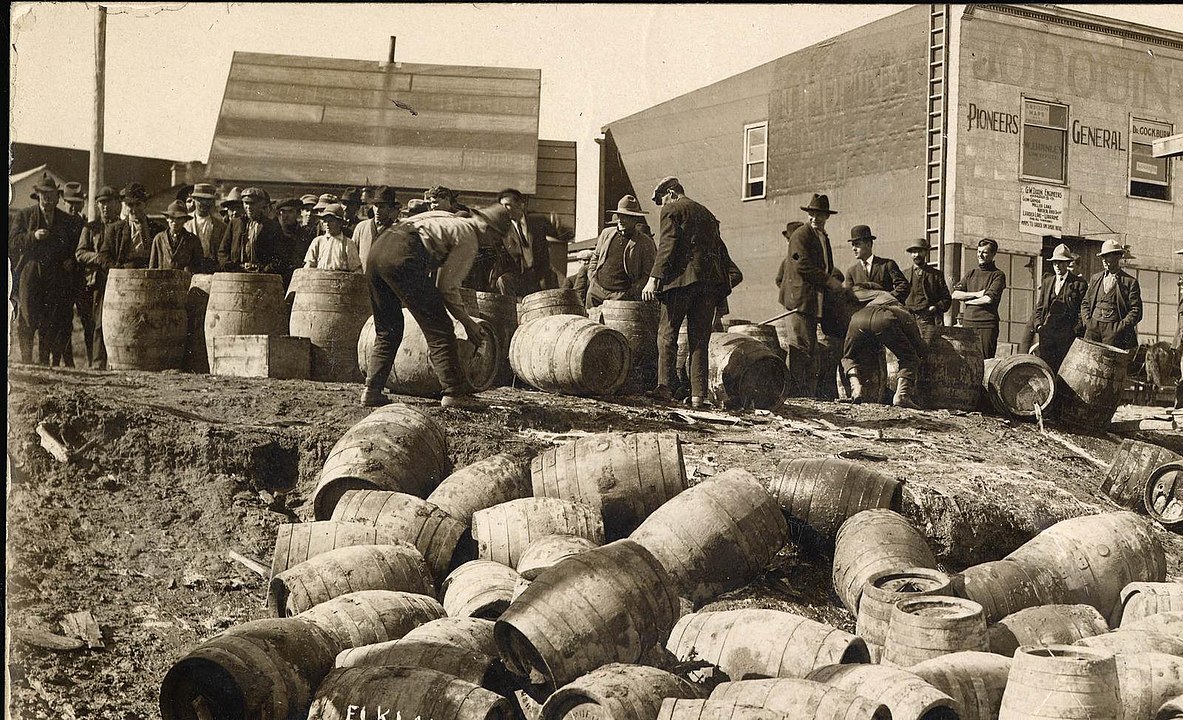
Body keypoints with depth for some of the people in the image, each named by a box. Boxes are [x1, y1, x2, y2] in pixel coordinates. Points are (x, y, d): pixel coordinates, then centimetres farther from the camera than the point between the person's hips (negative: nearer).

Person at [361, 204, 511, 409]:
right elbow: (447, 286, 3)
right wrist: (468, 322, 12)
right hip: (402, 257, -9)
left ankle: (372, 390, 14)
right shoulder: (469, 239, 7)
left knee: (387, 330, 19)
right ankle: (454, 392, 0)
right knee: (439, 329, 0)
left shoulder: (447, 218, 31)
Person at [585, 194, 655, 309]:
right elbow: (595, 257, 27)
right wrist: (592, 277, 12)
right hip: (596, 291, 5)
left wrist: (632, 292, -11)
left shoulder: (645, 243, -2)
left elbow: (649, 274, -3)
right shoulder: (606, 233, 14)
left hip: (622, 295, -5)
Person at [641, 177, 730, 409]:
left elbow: (667, 246, -9)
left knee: (667, 333, 0)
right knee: (699, 339, 6)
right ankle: (699, 394, 0)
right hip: (711, 278, 6)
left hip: (683, 276, -6)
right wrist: (722, 291, 21)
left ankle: (665, 386, -9)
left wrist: (654, 279, -14)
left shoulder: (671, 210, 5)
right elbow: (720, 249, 22)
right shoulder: (707, 214, 26)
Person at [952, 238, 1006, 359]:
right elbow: (955, 294, 7)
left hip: (987, 325, -4)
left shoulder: (998, 275, 2)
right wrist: (977, 294, -5)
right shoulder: (971, 273, 18)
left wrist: (967, 300, 0)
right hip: (967, 323, 4)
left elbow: (989, 299, -11)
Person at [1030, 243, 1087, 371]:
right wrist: (1038, 324, 6)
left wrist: (1077, 330, -10)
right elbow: (1039, 306, 20)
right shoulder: (1047, 281, 19)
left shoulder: (1079, 283, 3)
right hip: (1047, 330, 4)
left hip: (1068, 332, -4)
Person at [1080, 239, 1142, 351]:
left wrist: (1121, 326, -12)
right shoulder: (1095, 278, 18)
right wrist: (1087, 320, 4)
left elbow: (1136, 311, -2)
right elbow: (1085, 303, 20)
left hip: (1114, 330, -4)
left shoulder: (1130, 282, 3)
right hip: (1093, 327, 4)